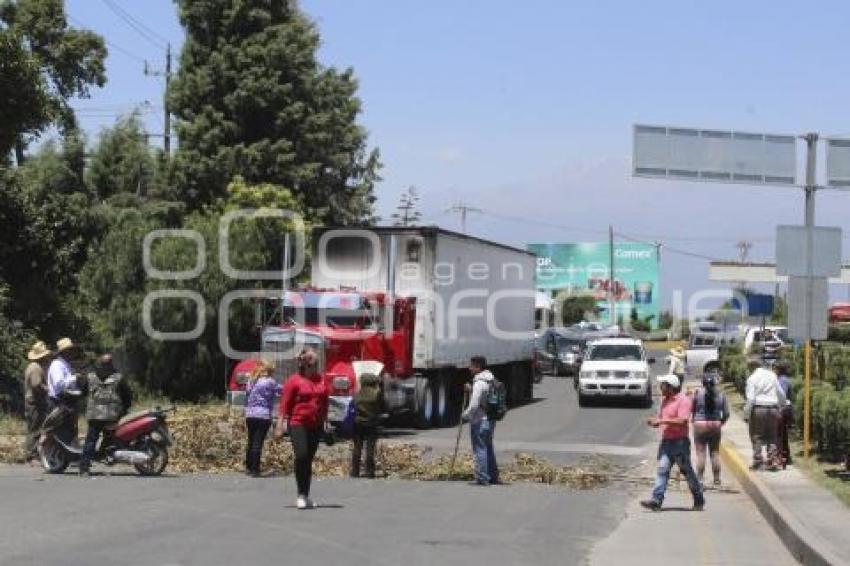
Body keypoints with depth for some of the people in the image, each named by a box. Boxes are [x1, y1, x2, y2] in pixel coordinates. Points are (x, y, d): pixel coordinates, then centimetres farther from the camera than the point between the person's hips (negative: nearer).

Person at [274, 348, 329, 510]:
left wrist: (325, 423, 15)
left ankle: (306, 496, 15)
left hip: (316, 426, 5)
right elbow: (285, 404, -4)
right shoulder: (294, 380, -3)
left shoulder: (321, 380, 11)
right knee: (301, 456, -17)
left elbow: (325, 403, 18)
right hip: (298, 424, -5)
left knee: (309, 460, 9)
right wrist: (280, 425, -8)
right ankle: (301, 495, -9)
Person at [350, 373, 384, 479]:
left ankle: (355, 471, 9)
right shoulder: (377, 394, -7)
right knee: (370, 449, 2)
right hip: (372, 424, -2)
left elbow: (353, 408, 2)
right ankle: (369, 471, 0)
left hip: (358, 423, 2)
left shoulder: (356, 394, 1)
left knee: (356, 449, 9)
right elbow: (382, 408, 0)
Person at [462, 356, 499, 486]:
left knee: (480, 449, -4)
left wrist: (465, 415, -7)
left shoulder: (479, 383, -19)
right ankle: (493, 476, 24)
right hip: (490, 420, 9)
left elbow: (474, 405, -23)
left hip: (479, 421, -9)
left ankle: (482, 478, -4)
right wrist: (471, 390, 15)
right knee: (488, 448, 18)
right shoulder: (491, 380, 10)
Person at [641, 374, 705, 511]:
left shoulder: (683, 400, -11)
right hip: (666, 441, 7)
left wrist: (662, 420, -22)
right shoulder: (665, 400, 15)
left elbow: (682, 421, -22)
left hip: (679, 442, -7)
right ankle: (656, 501, -12)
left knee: (687, 471, 4)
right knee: (662, 470, -4)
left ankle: (699, 501, 18)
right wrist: (654, 422, 2)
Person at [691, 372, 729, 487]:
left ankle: (700, 480, -1)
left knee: (700, 453, 1)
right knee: (715, 453, 10)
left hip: (700, 425, -2)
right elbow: (726, 413, 0)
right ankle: (717, 480, 12)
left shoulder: (698, 393, -7)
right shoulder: (721, 394, -1)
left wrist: (694, 420, 17)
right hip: (715, 425, 2)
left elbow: (692, 409, -1)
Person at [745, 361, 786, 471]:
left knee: (756, 436, 4)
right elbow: (781, 394, 13)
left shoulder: (752, 378, -4)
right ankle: (773, 461, 6)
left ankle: (758, 461, -1)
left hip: (758, 409, -4)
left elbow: (751, 398, -11)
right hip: (773, 409, 4)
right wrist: (781, 406, 25)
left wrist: (747, 412, -5)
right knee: (771, 437, 11)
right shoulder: (772, 375, 10)